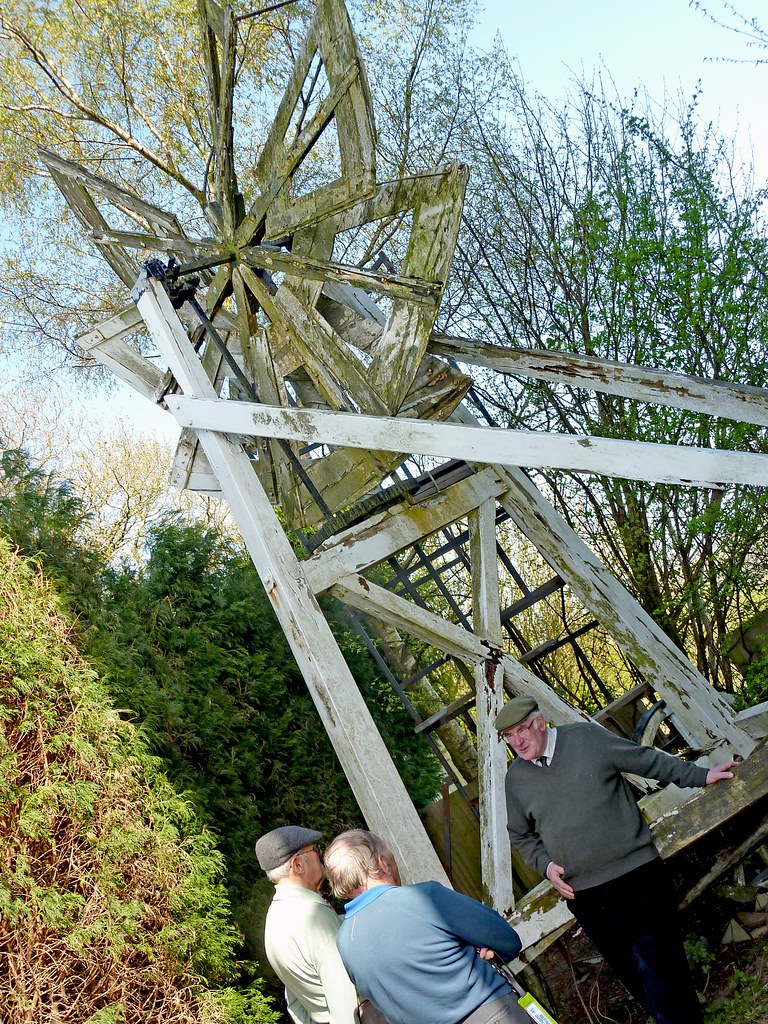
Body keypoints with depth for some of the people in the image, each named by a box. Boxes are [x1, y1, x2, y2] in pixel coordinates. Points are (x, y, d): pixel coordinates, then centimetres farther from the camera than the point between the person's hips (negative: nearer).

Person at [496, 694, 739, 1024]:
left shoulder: (586, 736, -5)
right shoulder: (516, 778, 3)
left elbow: (647, 760, 3)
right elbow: (521, 834, 16)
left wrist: (700, 775, 3)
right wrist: (545, 864, 0)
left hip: (636, 873, -2)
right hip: (582, 894, 3)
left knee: (659, 966, -2)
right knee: (630, 972, 10)